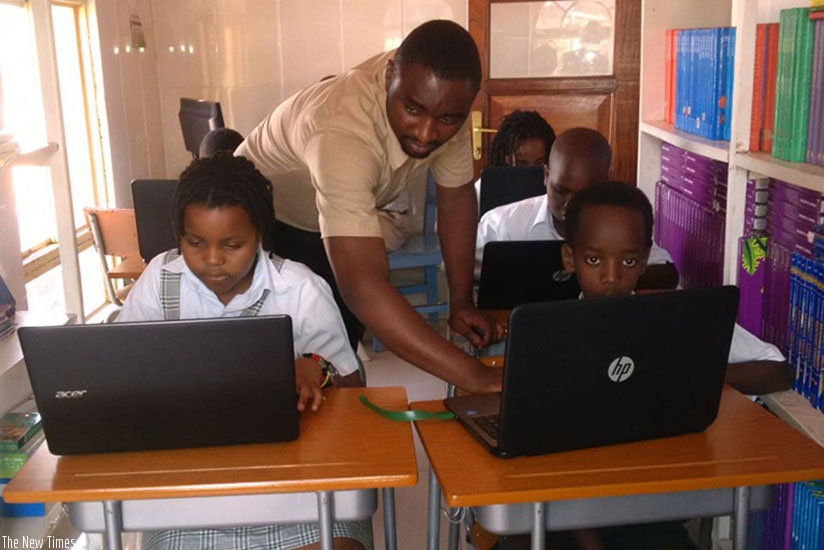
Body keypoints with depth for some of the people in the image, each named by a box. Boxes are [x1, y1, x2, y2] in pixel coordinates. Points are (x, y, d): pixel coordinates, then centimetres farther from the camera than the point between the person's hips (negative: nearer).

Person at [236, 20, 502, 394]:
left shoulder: (444, 101, -24)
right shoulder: (343, 133, -45)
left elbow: (456, 196, -7)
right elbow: (364, 288, -52)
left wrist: (461, 302, -12)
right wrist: (475, 377, -55)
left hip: (340, 218, 6)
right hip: (263, 222, -5)